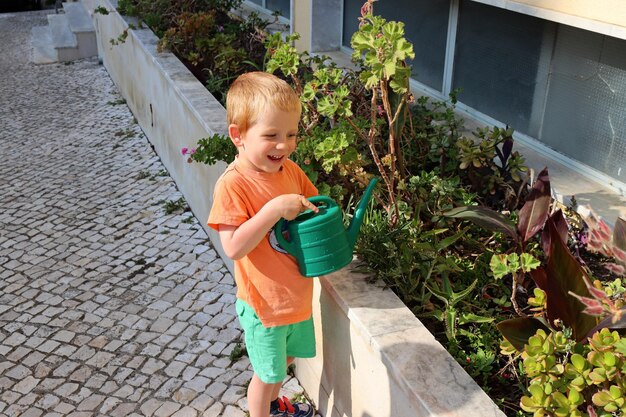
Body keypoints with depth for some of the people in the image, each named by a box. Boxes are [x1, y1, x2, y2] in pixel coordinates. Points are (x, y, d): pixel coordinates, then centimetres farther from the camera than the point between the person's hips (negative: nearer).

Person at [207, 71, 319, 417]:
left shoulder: (290, 169, -4)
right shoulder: (232, 184, -25)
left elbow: (311, 202, 13)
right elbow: (233, 247, -29)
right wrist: (274, 210, -35)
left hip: (298, 294, 7)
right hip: (264, 302, -7)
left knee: (287, 356, 29)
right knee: (267, 373, 13)